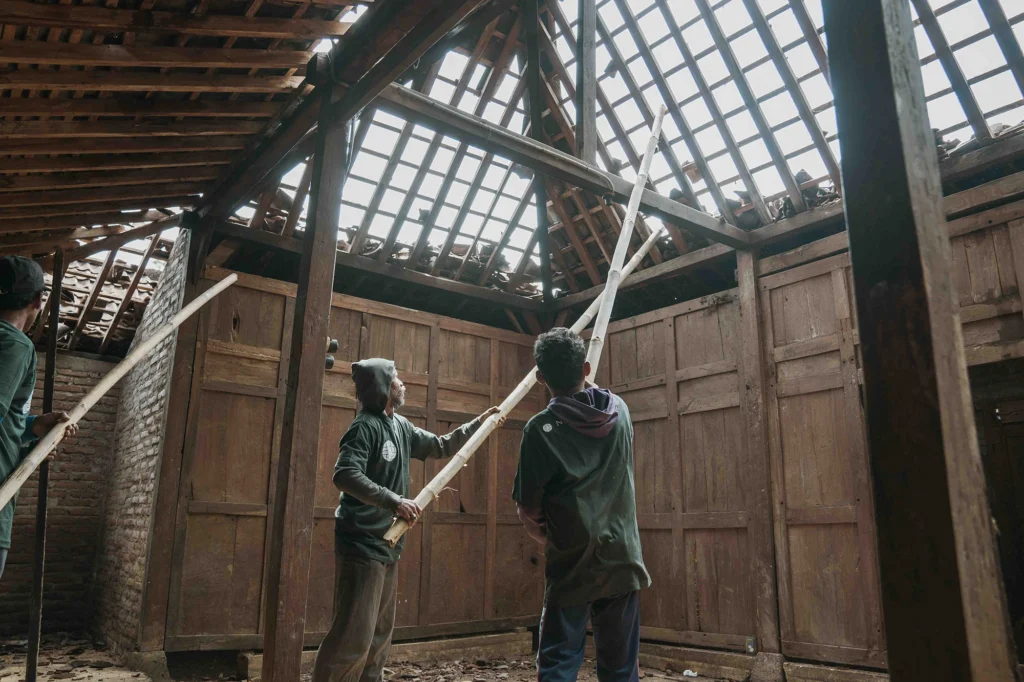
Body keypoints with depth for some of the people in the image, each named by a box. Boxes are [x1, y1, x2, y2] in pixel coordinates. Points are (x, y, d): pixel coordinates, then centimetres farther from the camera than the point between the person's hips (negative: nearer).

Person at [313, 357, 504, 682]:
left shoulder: (401, 426, 12)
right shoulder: (366, 426, -14)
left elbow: (440, 446, 25)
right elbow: (345, 475, -27)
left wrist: (478, 423, 22)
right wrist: (394, 500, -34)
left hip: (387, 545, 9)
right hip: (362, 545, -9)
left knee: (381, 632, 14)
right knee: (355, 634, -9)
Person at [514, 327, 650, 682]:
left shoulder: (541, 429, -13)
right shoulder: (619, 410, -1)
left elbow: (527, 509, -7)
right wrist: (584, 379, 41)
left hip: (571, 566, -4)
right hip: (623, 560, 4)